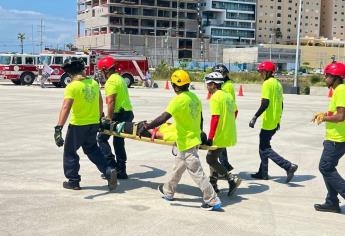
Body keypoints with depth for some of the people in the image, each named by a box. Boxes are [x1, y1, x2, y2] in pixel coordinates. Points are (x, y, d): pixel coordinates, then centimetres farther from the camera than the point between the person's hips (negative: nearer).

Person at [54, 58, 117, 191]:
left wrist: (59, 128, -31)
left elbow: (66, 108, -27)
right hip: (94, 123, 6)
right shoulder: (94, 83, 2)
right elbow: (100, 102, 15)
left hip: (78, 125, -6)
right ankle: (108, 171, 9)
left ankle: (73, 181, 17)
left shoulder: (72, 87, -16)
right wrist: (99, 117, 30)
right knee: (92, 149, 23)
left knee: (70, 152, 13)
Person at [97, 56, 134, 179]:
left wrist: (109, 118, -21)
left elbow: (111, 101, -21)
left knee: (102, 138, 1)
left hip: (118, 114, -9)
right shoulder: (120, 78, 17)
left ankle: (112, 166, -5)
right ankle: (121, 171, 18)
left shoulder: (111, 81, -13)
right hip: (127, 113, 9)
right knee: (119, 142, 15)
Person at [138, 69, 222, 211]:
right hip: (195, 139, 9)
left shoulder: (179, 100, -20)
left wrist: (146, 127, -20)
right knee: (178, 166, 23)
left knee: (196, 172, -2)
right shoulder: (195, 98, 5)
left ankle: (213, 201, 3)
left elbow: (163, 118, -27)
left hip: (186, 143, -9)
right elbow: (200, 119, 14)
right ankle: (168, 191, 40)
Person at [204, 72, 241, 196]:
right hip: (230, 134, 9)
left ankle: (232, 179, -6)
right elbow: (235, 112, 20)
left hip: (221, 136, -9)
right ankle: (213, 184, 21)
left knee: (210, 159, 0)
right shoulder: (228, 96, 11)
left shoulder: (215, 97, -15)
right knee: (213, 157, 17)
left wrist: (210, 138, -20)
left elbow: (215, 118, -21)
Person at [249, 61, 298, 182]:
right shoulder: (278, 83, 14)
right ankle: (263, 173, 21)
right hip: (275, 122, 10)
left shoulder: (267, 83, -14)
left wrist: (255, 117, -22)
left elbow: (265, 103, -23)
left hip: (268, 122, -9)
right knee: (264, 146, 17)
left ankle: (288, 166, -12)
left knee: (264, 148, -4)